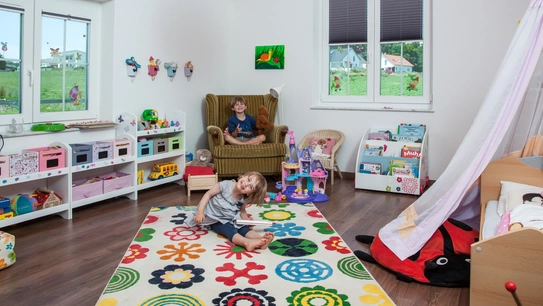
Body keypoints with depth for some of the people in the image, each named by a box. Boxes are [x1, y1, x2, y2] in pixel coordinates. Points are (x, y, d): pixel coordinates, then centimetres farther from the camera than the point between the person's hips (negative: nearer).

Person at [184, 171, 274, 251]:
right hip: (216, 220, -4)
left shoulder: (243, 200, -7)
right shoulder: (225, 185, -22)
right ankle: (247, 243, -58)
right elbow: (208, 194, -13)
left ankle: (261, 239, -48)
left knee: (244, 228, -22)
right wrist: (200, 211, -22)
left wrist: (247, 220, -10)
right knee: (231, 230, -30)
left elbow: (242, 211, 12)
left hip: (232, 219, 5)